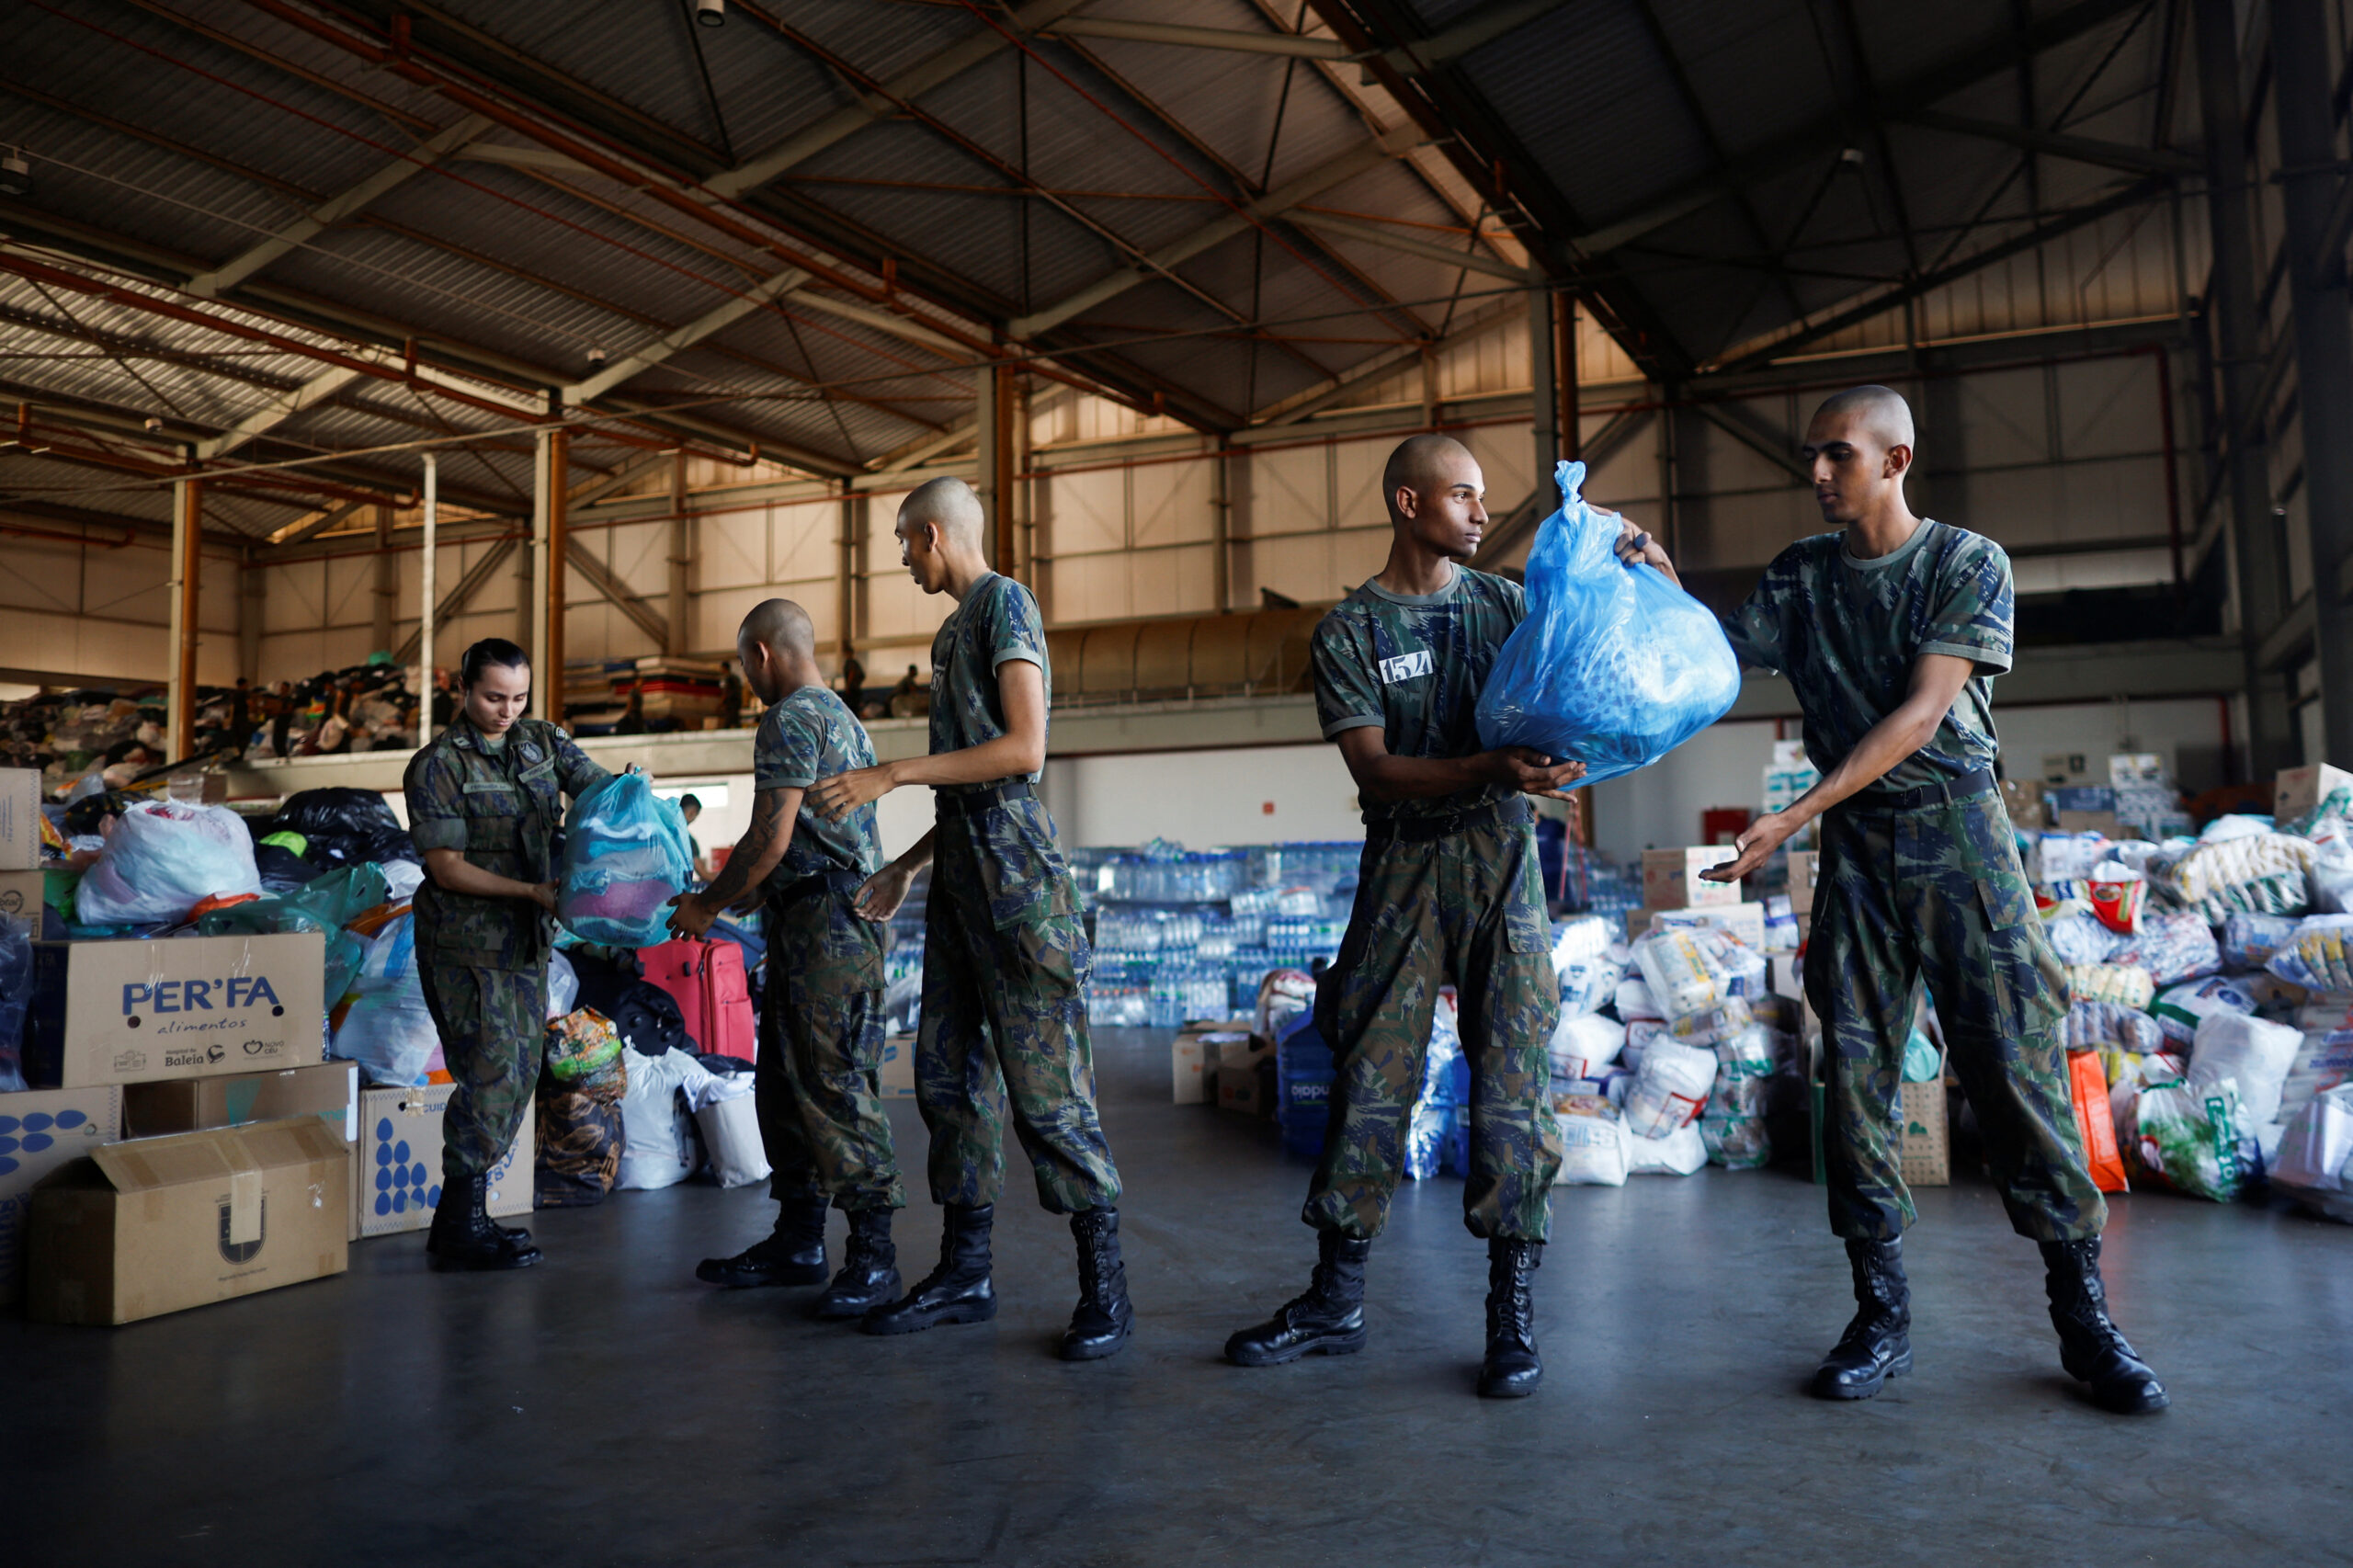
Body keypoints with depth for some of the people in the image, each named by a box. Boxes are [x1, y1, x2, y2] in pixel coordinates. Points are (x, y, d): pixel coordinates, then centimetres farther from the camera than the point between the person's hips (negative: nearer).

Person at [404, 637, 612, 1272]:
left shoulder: (544, 741, 7)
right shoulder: (437, 765, -10)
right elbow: (445, 866, -13)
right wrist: (533, 892, -19)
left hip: (527, 940, 7)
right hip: (466, 943, -7)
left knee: (519, 1074, 9)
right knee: (492, 1074, -10)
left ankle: (466, 1216, 20)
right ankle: (458, 1228, 0)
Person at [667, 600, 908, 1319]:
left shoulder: (791, 718, -9)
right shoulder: (843, 718, 23)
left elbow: (771, 840, -16)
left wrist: (707, 905, -2)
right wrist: (718, 895, 29)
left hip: (824, 923, -10)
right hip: (811, 927, 10)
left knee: (834, 1084, -10)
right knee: (785, 1083, 12)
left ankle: (874, 1255, -6)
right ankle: (798, 1243, 19)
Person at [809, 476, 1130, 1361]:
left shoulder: (1005, 602, -5)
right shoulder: (952, 630, 22)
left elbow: (1024, 751, -16)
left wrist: (890, 776, -16)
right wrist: (907, 866, 25)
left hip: (1011, 870, -9)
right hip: (959, 869, 9)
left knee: (1042, 1081, -9)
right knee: (948, 1071, 8)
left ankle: (1105, 1285, -1)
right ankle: (965, 1272, 17)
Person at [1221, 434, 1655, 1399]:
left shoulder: (1506, 603, 10)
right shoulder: (1348, 631, 1)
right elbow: (1374, 769, -9)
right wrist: (1494, 768, -23)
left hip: (1499, 855, 1)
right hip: (1402, 863, -1)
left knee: (1512, 1078, -2)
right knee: (1369, 1076, 2)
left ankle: (1513, 1311, 8)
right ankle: (1336, 1299, 15)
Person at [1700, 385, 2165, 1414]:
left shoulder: (1968, 564, -3)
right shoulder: (1799, 576, 12)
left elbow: (1920, 715, -12)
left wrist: (1793, 816, -19)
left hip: (1958, 831, -3)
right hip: (1853, 841, 3)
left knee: (2015, 1063, -5)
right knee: (1854, 1072, 0)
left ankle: (2083, 1316, 7)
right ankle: (1882, 1315, 8)